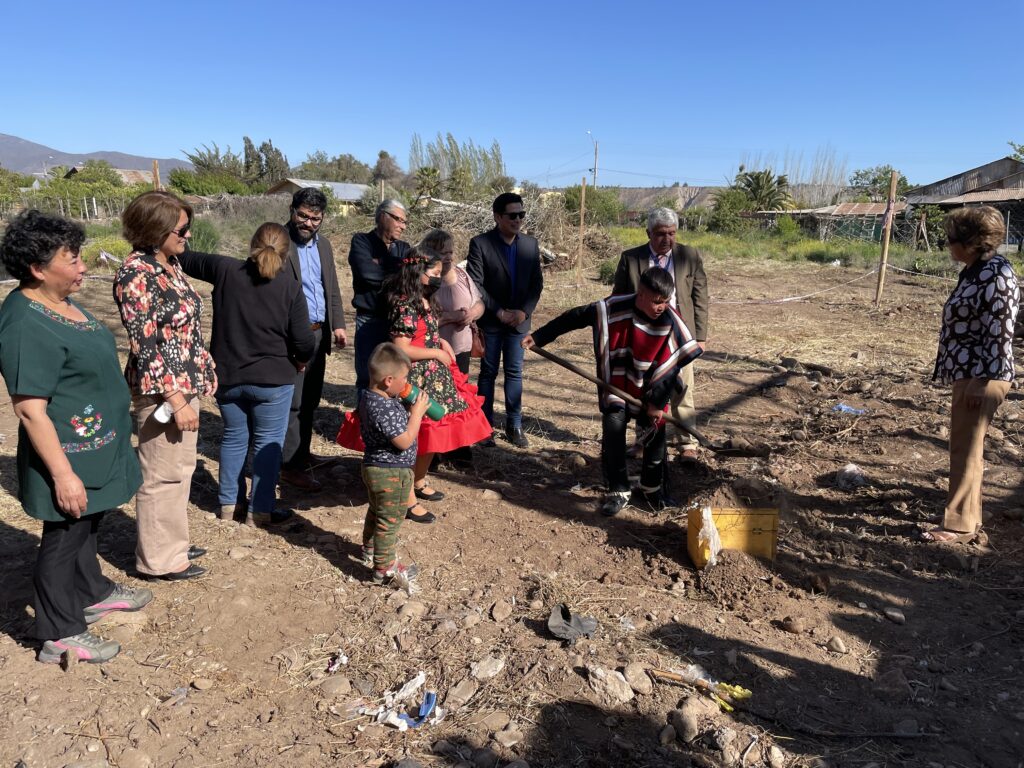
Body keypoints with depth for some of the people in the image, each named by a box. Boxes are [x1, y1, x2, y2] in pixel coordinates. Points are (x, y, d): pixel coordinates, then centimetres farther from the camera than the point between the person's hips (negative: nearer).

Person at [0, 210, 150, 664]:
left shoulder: (61, 303, 5)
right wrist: (63, 475, -24)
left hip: (95, 450, 9)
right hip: (69, 458, -9)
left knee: (86, 527, 25)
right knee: (63, 539, 7)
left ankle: (92, 593, 45)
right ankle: (60, 636, 23)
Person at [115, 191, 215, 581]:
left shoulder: (170, 263, 7)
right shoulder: (136, 275, -19)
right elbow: (144, 346, -21)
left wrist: (203, 371, 18)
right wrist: (176, 400, -21)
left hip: (185, 383, 9)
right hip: (161, 390, -9)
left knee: (181, 468, 19)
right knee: (162, 475, 5)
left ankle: (172, 543, 36)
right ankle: (159, 559, 21)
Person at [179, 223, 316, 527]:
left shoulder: (226, 270, -4)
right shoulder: (290, 287, -11)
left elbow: (186, 260, 13)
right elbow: (304, 342, -11)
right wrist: (300, 361, 10)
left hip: (227, 376, 4)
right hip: (272, 380, -4)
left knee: (234, 437, 19)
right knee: (267, 444, 8)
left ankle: (229, 503, 29)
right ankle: (259, 511, 13)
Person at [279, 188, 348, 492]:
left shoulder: (323, 243, 12)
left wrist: (338, 324, 9)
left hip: (319, 333, 7)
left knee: (310, 400, 15)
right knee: (292, 402, -3)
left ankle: (302, 454, 29)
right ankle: (290, 466, 5)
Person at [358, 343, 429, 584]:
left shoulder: (369, 396, -1)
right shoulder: (384, 409, -32)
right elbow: (405, 441, -28)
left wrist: (409, 412, -1)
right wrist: (417, 412, -19)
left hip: (375, 466, 10)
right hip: (391, 473, -10)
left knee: (376, 511, 29)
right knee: (389, 520, 6)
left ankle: (370, 549, 50)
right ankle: (384, 568, 19)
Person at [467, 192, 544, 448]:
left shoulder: (531, 244, 4)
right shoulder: (480, 244, -9)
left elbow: (537, 283, 5)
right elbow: (475, 284, -13)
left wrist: (524, 311, -8)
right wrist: (500, 312, -15)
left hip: (519, 319, 3)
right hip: (490, 320, -3)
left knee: (515, 373, 8)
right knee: (488, 373, 6)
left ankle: (514, 426, 17)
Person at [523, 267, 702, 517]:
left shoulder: (670, 321, -19)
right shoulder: (612, 308, -19)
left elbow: (672, 366, -12)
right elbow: (574, 318, -8)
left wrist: (658, 401, -12)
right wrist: (538, 337, -7)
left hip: (648, 390, 0)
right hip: (615, 386, 0)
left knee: (655, 436, 7)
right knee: (612, 431, -8)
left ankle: (652, 487, 32)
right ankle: (618, 491, 8)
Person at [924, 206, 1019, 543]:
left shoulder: (996, 275, -17)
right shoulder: (974, 271, 12)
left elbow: (1000, 333, -21)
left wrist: (980, 381, -22)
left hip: (981, 376, -10)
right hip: (967, 373, 10)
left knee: (966, 449, -3)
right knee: (966, 446, 19)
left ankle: (960, 524, 6)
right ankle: (968, 512, 32)